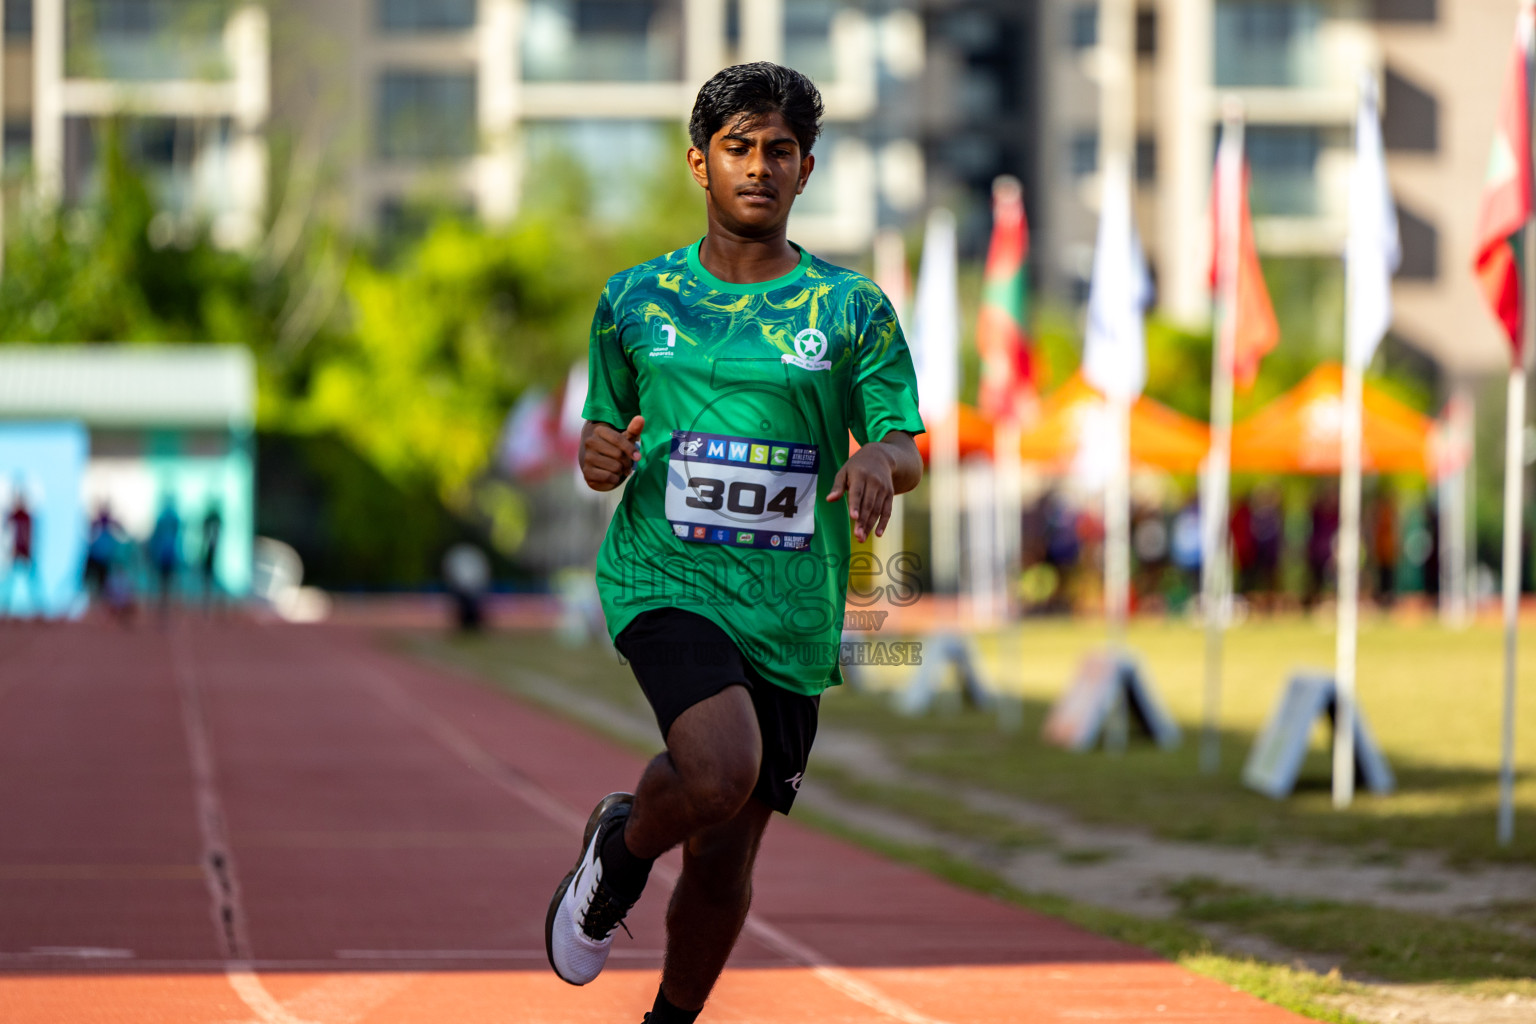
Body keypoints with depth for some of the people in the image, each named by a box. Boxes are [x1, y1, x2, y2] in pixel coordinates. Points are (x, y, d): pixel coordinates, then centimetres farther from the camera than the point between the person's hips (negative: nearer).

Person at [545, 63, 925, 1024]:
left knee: (725, 859, 7)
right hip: (666, 579, -2)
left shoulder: (850, 307, 5)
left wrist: (880, 459, -19)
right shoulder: (636, 300, 7)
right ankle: (622, 846, 5)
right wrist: (599, 455, -7)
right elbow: (605, 429, 17)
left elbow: (907, 450, 5)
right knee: (720, 772, -29)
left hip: (791, 612, 2)